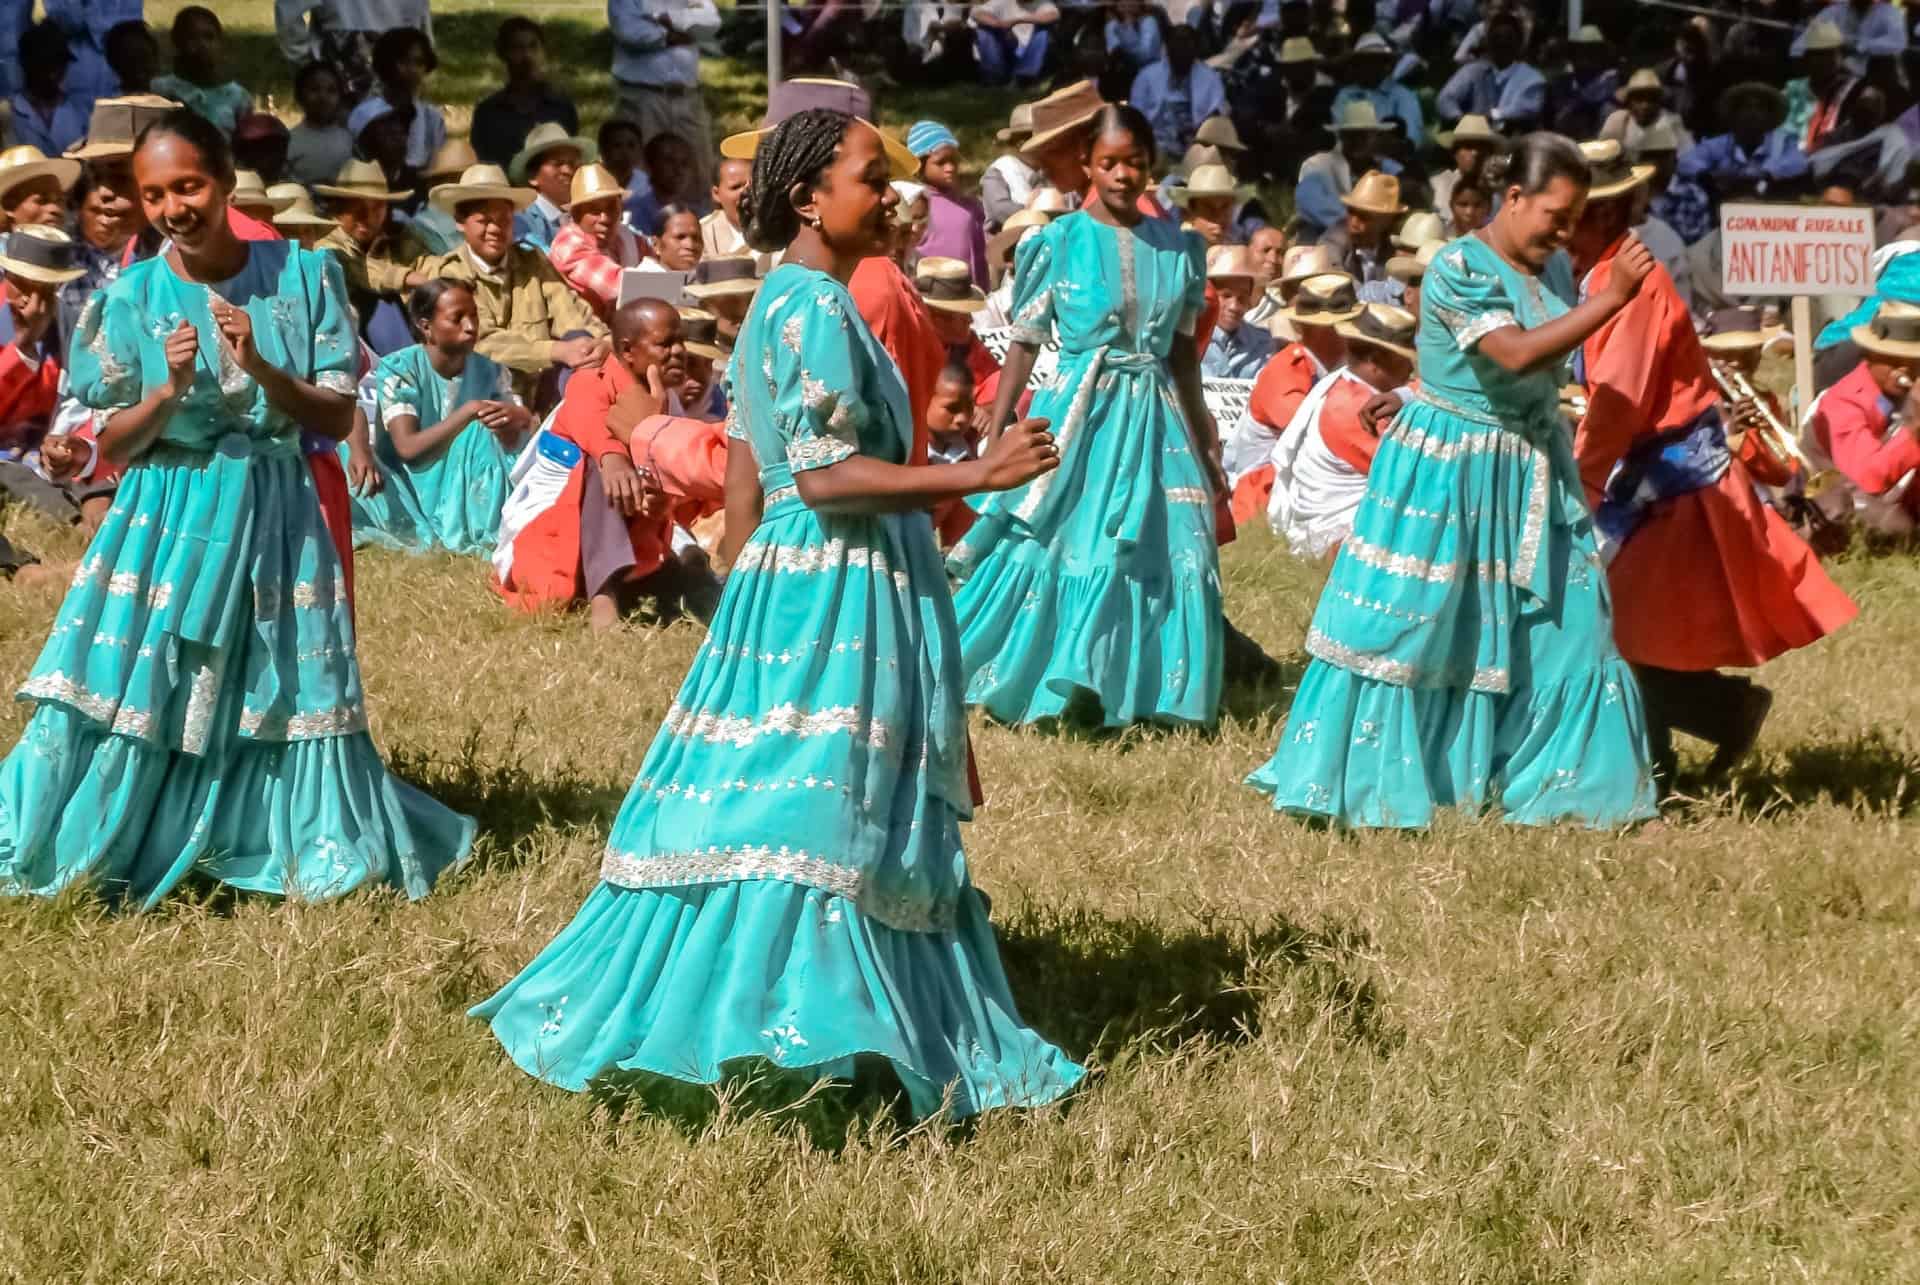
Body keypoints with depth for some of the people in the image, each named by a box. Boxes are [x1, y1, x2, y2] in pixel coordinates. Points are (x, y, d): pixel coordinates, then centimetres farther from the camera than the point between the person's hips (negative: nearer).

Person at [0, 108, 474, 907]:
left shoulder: (303, 277, -2)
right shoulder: (132, 298, -2)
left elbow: (339, 419, -2)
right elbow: (112, 445, 2)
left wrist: (261, 367, -17)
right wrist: (168, 392, -17)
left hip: (275, 516, 0)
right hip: (166, 519, 0)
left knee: (282, 696, 2)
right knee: (137, 689, -4)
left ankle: (313, 851, 18)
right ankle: (98, 854, 10)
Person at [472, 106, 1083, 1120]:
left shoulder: (783, 301, 15)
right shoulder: (819, 309, -16)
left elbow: (749, 455, 19)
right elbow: (822, 474, -22)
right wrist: (972, 478, -25)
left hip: (791, 576, 10)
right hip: (838, 589, -10)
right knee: (821, 821, -9)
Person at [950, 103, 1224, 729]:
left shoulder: (1176, 246, 7)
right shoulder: (1059, 243, -4)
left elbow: (1183, 355, 14)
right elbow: (1023, 346, -1)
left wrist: (1205, 448, 16)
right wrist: (994, 441, -7)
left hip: (1155, 419, 4)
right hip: (1079, 414, -3)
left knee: (1165, 558, 2)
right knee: (1055, 553, -5)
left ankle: (1147, 693, 15)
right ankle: (1045, 691, 7)